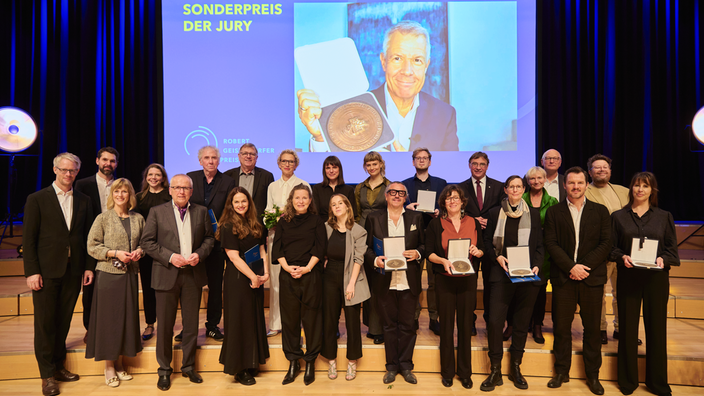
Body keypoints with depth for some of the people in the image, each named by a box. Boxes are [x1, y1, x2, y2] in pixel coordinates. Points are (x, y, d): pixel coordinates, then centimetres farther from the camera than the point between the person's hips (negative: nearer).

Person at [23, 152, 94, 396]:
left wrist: (89, 266, 5)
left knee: (63, 322, 11)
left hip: (73, 273, 3)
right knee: (45, 323, 4)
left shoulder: (83, 201, 9)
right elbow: (28, 239, -4)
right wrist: (32, 272, -10)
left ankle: (58, 366, 26)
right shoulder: (37, 199, -1)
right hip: (46, 272, -3)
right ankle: (47, 375, 16)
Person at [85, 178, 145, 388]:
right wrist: (115, 253, -15)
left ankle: (119, 363, 22)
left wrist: (140, 251, -5)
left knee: (127, 317, 8)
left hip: (130, 274, 4)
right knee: (109, 317, 1)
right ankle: (109, 366, 14)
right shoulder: (103, 218, -2)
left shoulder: (138, 219, 7)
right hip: (108, 274, -3)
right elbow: (92, 246, -4)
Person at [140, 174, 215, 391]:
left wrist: (199, 253, -9)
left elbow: (209, 237, 10)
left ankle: (188, 367, 26)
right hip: (167, 274, -2)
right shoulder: (157, 212, 0)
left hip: (193, 275, 2)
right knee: (165, 326, 6)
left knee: (191, 324, 11)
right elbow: (147, 241, -3)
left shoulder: (201, 211, 6)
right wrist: (170, 256, -14)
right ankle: (164, 371, 22)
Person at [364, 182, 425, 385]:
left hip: (409, 282, 1)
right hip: (385, 282, 0)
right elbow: (366, 248, 3)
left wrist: (418, 253, -11)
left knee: (407, 325, 7)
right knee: (389, 325, 10)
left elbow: (424, 244, 9)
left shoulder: (416, 217, 7)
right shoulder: (374, 218, 5)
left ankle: (406, 366, 22)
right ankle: (392, 366, 23)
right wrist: (375, 260, -15)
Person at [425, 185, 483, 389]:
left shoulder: (474, 223, 8)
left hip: (467, 280, 2)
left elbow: (482, 249, 12)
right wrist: (443, 261, -20)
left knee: (465, 325, 6)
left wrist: (477, 251, -10)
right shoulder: (435, 224, 1)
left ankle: (465, 372, 21)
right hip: (444, 280, -1)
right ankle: (447, 371, 20)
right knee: (446, 325, 5)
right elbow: (429, 252, -3)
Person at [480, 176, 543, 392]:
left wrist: (537, 265, -6)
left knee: (522, 323, 8)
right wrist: (497, 256, -7)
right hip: (502, 274, -1)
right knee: (494, 321, -9)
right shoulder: (495, 213, 6)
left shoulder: (533, 214, 8)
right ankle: (495, 371, 4)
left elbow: (539, 244, 9)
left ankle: (515, 368, 23)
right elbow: (487, 241, 9)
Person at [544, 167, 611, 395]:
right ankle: (562, 372, 18)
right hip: (563, 277, 0)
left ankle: (593, 375, 20)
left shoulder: (600, 211, 7)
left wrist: (584, 266, -11)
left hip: (592, 277, 0)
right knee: (561, 326, 5)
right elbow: (551, 244, -2)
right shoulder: (553, 212, 5)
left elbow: (606, 243, 0)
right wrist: (570, 266, -14)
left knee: (592, 327, 6)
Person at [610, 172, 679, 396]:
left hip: (656, 279, 1)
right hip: (628, 278, 0)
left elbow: (672, 249, 6)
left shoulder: (664, 217, 7)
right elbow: (611, 247, 5)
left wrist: (663, 259, -14)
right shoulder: (618, 217, 6)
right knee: (628, 328, 4)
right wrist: (622, 257, -14)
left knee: (656, 328, 5)